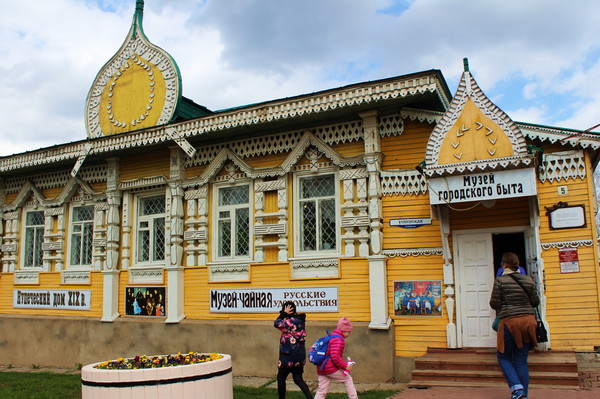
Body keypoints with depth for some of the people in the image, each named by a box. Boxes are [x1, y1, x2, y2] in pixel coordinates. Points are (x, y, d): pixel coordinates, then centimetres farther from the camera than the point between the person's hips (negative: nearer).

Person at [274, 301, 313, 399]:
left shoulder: (292, 321, -19)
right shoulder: (299, 320, 9)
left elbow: (277, 324, -22)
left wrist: (284, 313, -14)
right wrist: (284, 314, 4)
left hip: (289, 356, -8)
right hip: (299, 355, 8)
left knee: (281, 377, 11)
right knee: (298, 379, 11)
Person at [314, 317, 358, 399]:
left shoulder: (332, 336, 21)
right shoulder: (338, 339, -12)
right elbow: (335, 356, -22)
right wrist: (345, 366, -14)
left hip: (321, 368, 9)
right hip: (331, 368, -9)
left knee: (322, 391, 8)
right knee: (348, 379, 8)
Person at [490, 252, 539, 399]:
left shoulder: (500, 281, -8)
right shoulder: (528, 280, 4)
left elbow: (494, 304, -7)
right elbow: (535, 302, 9)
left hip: (509, 321, -4)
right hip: (528, 321, 4)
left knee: (504, 357, 10)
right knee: (521, 360, 10)